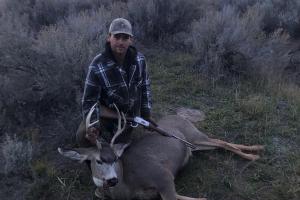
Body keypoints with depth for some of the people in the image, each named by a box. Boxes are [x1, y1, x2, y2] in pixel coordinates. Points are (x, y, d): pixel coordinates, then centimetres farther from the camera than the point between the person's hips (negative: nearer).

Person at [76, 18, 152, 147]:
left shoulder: (139, 60, -15)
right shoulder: (97, 66, -29)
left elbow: (145, 87, 0)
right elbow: (89, 100, -21)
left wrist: (146, 115, 3)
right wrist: (93, 126, -33)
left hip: (131, 116, 3)